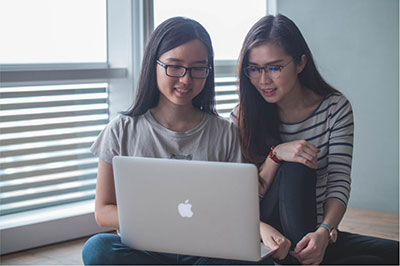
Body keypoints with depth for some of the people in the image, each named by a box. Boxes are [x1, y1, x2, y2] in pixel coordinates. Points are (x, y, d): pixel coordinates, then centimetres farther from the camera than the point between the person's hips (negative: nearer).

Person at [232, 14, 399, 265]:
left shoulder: (335, 108, -3)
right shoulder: (242, 117, -4)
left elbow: (339, 183, -10)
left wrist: (324, 232, -30)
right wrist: (275, 154, -23)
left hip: (317, 234, 1)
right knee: (295, 166, -28)